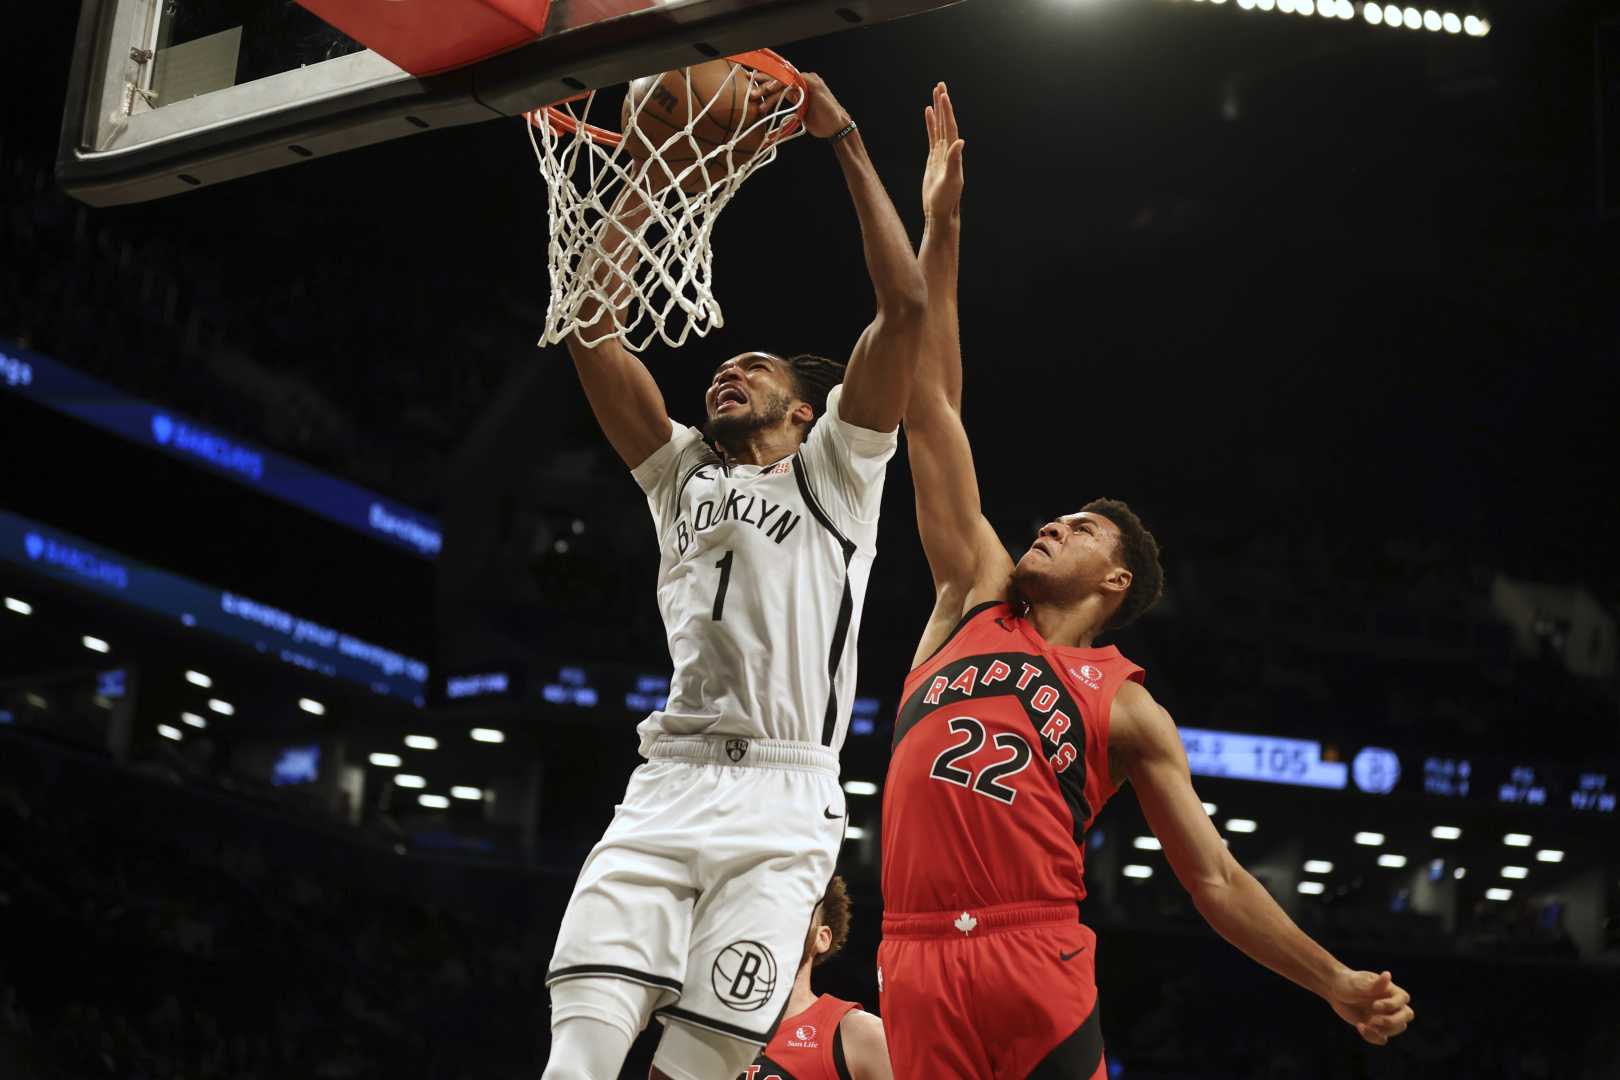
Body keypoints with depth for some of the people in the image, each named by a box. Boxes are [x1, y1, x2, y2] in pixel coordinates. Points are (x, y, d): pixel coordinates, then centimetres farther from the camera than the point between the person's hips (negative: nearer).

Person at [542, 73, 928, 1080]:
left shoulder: (835, 471, 13)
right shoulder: (682, 470, 25)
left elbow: (906, 308, 0)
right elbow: (593, 325, 16)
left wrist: (847, 145, 1)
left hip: (782, 808, -3)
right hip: (666, 791, 3)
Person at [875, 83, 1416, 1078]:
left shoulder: (1126, 707, 13)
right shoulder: (976, 599, 18)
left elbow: (1216, 879, 15)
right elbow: (933, 410, 17)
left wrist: (1337, 983, 4)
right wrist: (940, 230, 15)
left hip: (1038, 967, -2)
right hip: (917, 967, 2)